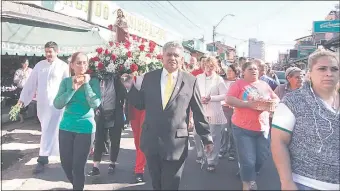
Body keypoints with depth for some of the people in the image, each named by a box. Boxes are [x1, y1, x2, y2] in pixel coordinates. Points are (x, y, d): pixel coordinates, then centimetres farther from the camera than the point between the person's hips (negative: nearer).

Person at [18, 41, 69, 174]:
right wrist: (23, 98, 6)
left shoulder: (63, 66, -5)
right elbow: (31, 83, 9)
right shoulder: (39, 65, 8)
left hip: (56, 103, -5)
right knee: (47, 130, 16)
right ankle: (54, 150, 35)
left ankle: (42, 159, 2)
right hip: (42, 103, 5)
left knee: (49, 132, -3)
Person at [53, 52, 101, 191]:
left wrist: (86, 84, -16)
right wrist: (73, 88, -17)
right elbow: (57, 104, -9)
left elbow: (95, 104, -18)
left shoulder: (93, 81, -4)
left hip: (85, 128, -3)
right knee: (65, 164, 13)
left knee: (78, 166, 2)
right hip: (66, 127, 3)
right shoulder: (66, 81, 3)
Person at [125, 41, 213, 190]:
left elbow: (198, 113, 0)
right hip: (151, 141, 3)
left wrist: (207, 138, 2)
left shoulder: (190, 81, -3)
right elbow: (141, 104, 6)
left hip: (176, 143, -2)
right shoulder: (149, 77, 3)